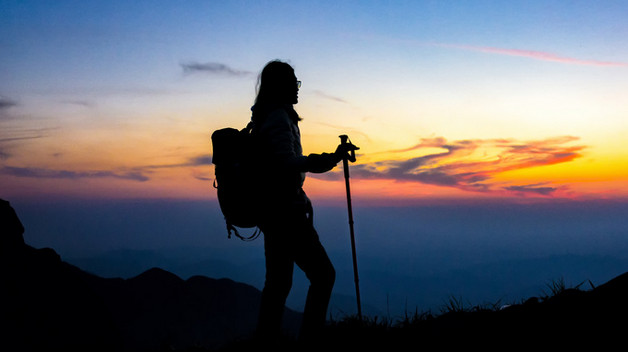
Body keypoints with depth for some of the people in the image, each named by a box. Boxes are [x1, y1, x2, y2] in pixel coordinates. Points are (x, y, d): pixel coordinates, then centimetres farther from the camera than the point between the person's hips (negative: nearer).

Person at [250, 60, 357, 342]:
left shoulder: (265, 118, 16)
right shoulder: (279, 117, -14)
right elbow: (288, 163, -28)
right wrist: (331, 158, -36)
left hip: (271, 210, 10)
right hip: (286, 210, -10)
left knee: (278, 281, 14)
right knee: (323, 274, -6)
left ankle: (265, 340, 19)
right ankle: (309, 339, -3)